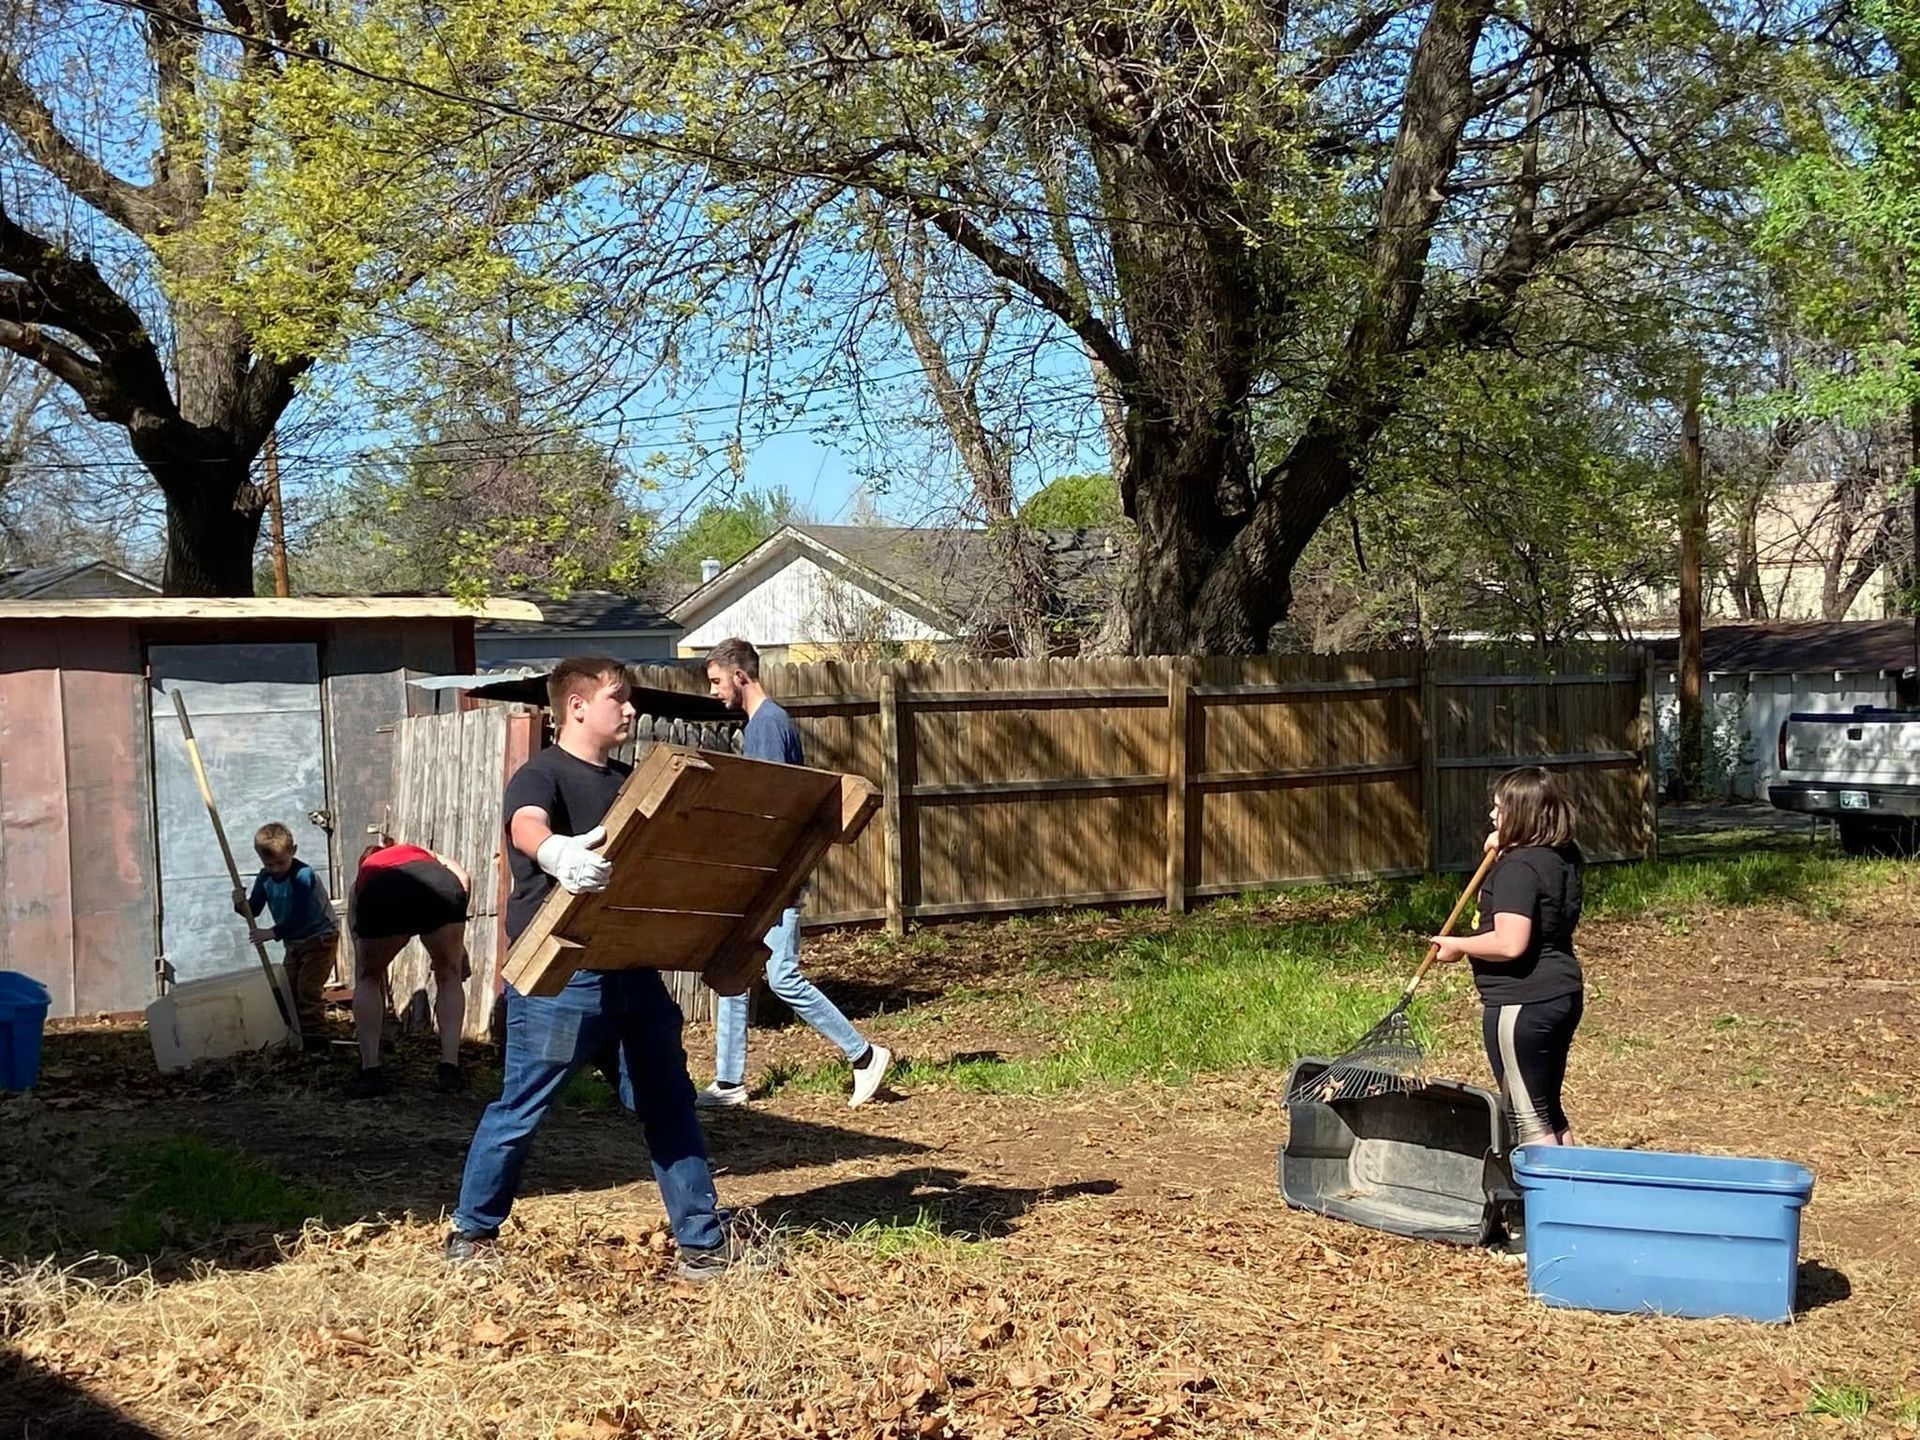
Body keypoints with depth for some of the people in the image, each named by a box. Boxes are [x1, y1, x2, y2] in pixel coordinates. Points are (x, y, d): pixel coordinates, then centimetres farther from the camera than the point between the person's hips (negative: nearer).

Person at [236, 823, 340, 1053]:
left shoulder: (302, 875, -26)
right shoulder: (265, 878, -3)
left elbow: (298, 917, -31)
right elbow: (254, 910, -2)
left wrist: (272, 933, -36)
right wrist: (241, 905, -24)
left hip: (320, 937, -8)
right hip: (293, 941, 8)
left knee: (308, 989, -15)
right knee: (290, 989, 9)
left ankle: (315, 1041, -12)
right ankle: (298, 1040, 17)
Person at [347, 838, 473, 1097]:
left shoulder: (363, 874, 42)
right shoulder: (424, 854, 44)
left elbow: (362, 966, 44)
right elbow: (463, 879, 18)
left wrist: (379, 1013, 53)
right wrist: (458, 946, 25)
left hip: (380, 894, 0)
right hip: (440, 887, 0)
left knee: (367, 979, 27)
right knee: (449, 977, 24)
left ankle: (370, 1073, 18)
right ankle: (450, 1071, 17)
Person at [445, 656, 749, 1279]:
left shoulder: (627, 780, 14)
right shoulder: (542, 775, -10)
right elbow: (527, 826, -33)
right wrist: (555, 853, -57)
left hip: (633, 971, 7)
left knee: (669, 1103, 8)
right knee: (521, 1111, 4)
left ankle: (703, 1241, 14)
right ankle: (471, 1234, 22)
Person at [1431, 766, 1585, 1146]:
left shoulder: (1518, 867, -21)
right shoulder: (1564, 858, 7)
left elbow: (1510, 943, -29)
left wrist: (1458, 945, -13)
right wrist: (1501, 853, 9)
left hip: (1521, 1004, -10)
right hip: (1562, 995, 10)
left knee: (1528, 1119, 1)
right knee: (1549, 1111, 20)